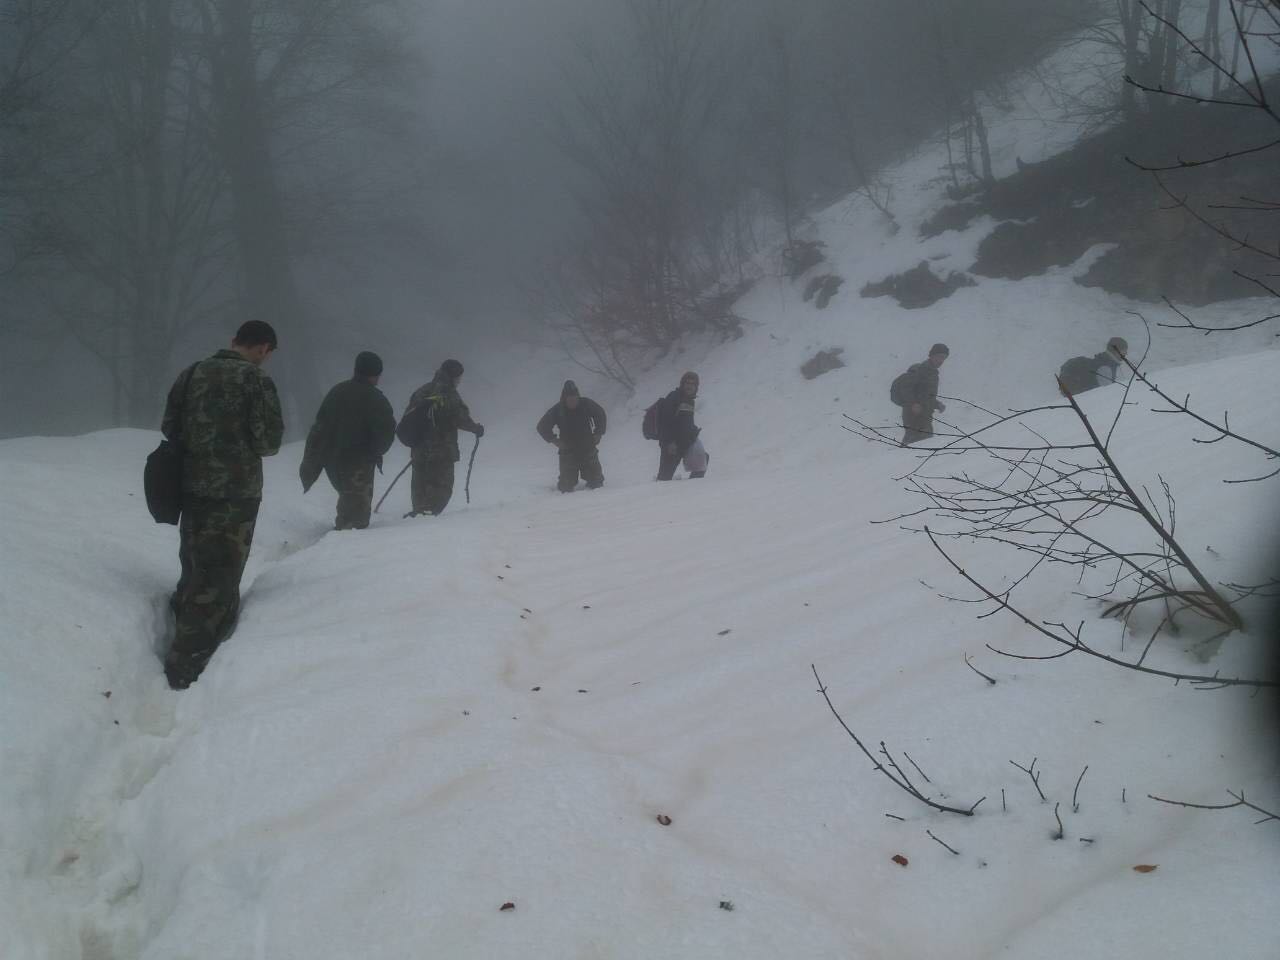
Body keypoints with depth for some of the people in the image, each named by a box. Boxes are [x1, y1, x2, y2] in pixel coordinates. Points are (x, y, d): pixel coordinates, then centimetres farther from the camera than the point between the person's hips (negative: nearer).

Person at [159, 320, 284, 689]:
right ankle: (187, 669, 1)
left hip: (193, 488, 6)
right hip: (236, 492, -6)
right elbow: (268, 440, -12)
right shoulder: (256, 379, -12)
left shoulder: (192, 373, 6)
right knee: (219, 579, 0)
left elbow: (169, 428, 9)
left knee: (194, 571, 20)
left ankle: (183, 652, 31)